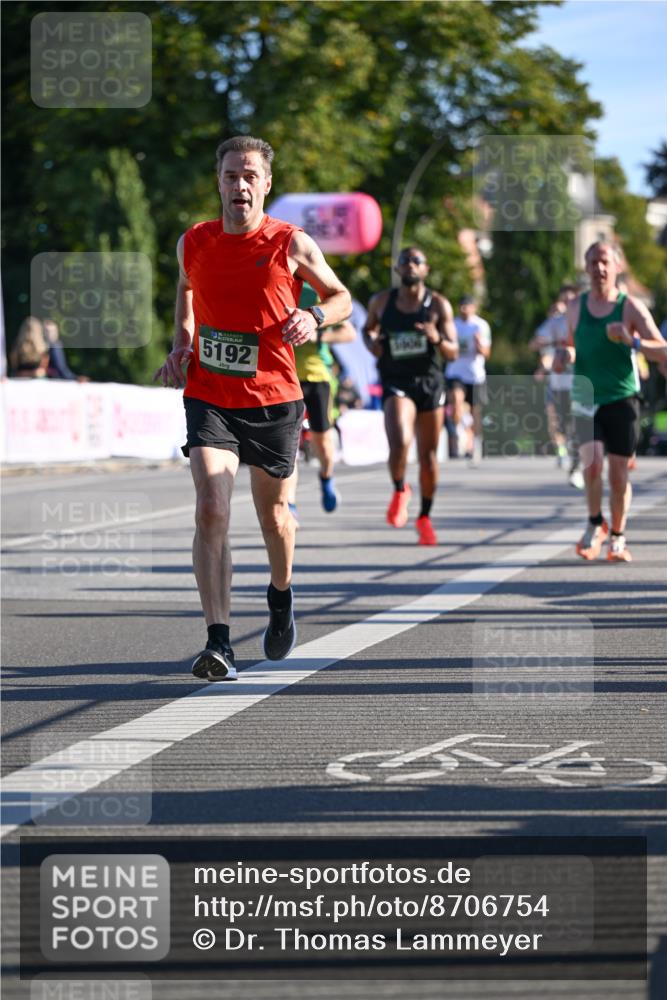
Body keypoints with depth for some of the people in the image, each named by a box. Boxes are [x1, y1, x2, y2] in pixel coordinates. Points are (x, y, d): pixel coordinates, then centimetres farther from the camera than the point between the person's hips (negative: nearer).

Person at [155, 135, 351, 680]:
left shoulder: (292, 244, -7)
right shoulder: (193, 243, 0)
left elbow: (342, 297, 7)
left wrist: (314, 318, -15)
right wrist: (181, 343, 9)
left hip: (274, 399, 0)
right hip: (209, 398, 0)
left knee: (274, 515, 14)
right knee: (211, 511, -18)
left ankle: (281, 595, 47)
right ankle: (219, 643, -22)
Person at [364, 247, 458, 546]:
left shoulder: (439, 305, -1)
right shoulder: (381, 302, 3)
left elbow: (453, 352, -1)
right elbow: (368, 327, 23)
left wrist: (437, 339, -23)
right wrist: (370, 342, 0)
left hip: (430, 383, 1)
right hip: (396, 383, -1)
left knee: (428, 456, 7)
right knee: (399, 443, -26)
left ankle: (425, 518, 26)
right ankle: (400, 491, 4)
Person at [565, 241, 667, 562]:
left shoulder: (631, 307, -4)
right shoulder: (576, 306, 7)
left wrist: (633, 342, -27)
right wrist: (567, 354, 2)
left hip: (622, 400, -1)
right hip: (586, 399, 1)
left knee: (619, 474, 0)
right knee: (592, 463, -17)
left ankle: (617, 538, 18)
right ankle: (595, 524, 8)